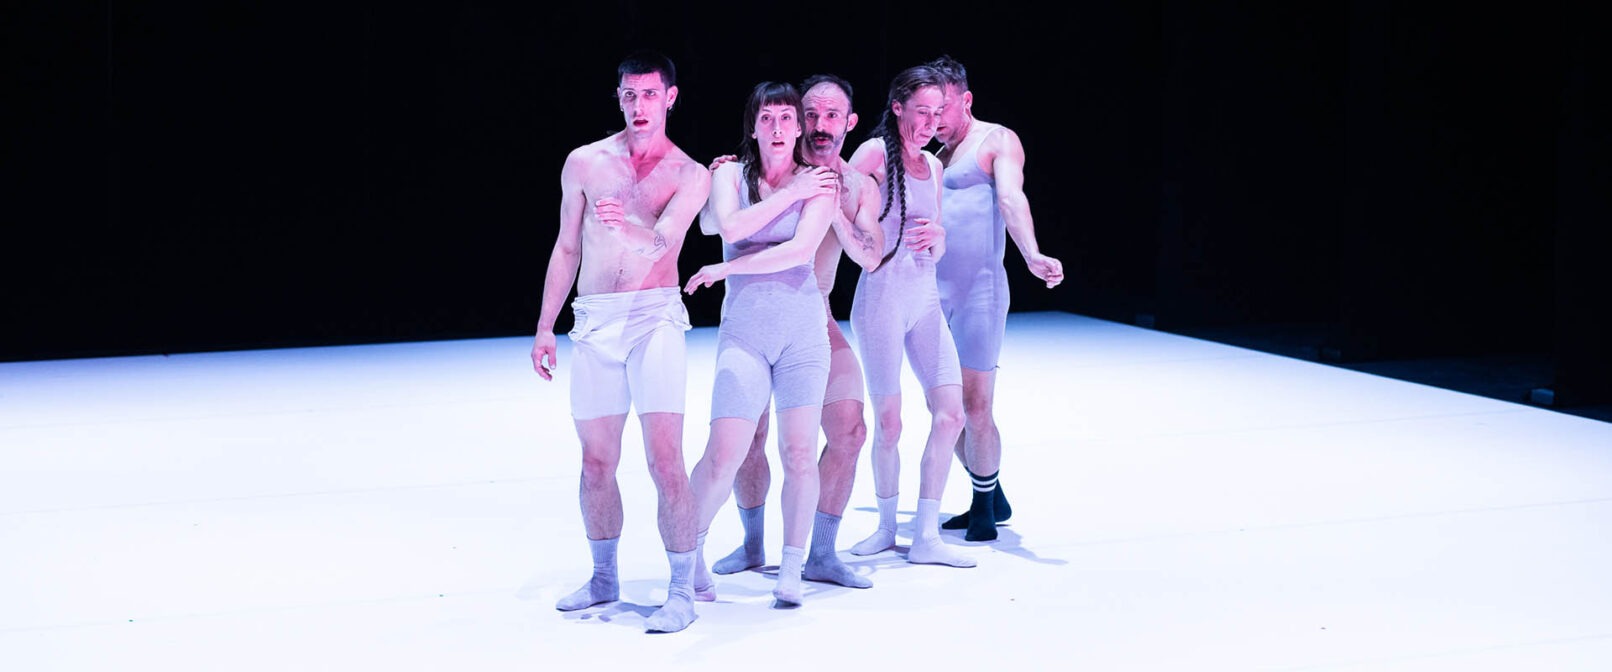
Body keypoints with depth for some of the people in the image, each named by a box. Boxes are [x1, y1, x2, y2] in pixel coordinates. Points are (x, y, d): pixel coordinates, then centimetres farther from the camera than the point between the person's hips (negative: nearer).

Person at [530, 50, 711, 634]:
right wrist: (544, 328, 13)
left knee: (665, 458, -13)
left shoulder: (689, 175, 1)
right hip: (594, 322, 4)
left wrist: (628, 228, -39)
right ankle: (604, 580, 25)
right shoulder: (584, 163, 9)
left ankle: (682, 591, -7)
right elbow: (567, 249, 16)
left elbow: (663, 241, -16)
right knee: (596, 460, 9)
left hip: (655, 315, -3)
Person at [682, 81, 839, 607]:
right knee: (723, 454, -8)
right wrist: (791, 193, -9)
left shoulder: (818, 182, 3)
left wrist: (723, 269, -7)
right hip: (744, 329, 0)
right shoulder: (730, 174, 7)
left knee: (799, 453, -2)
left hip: (803, 327, 0)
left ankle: (791, 573, 8)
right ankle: (691, 552, 14)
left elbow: (800, 250, -10)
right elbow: (730, 227, -12)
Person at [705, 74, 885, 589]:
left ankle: (822, 556, 3)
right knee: (749, 435, -4)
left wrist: (833, 207, -22)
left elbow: (870, 258, -10)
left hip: (816, 320, 3)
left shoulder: (859, 187, 2)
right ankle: (753, 545, 18)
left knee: (849, 431, -8)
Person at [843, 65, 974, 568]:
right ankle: (887, 526, 17)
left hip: (925, 299, 6)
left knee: (950, 414, -3)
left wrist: (937, 237, -5)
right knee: (888, 422, -3)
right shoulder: (875, 154, -6)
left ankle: (926, 536, 3)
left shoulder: (933, 166, 14)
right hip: (883, 295, -6)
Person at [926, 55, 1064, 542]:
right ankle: (992, 499, 23)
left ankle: (985, 507, 9)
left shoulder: (997, 141, 0)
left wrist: (1031, 255, -33)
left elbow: (1011, 198, -17)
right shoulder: (930, 154, 20)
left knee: (975, 409, -8)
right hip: (930, 294, 6)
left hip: (978, 291, -6)